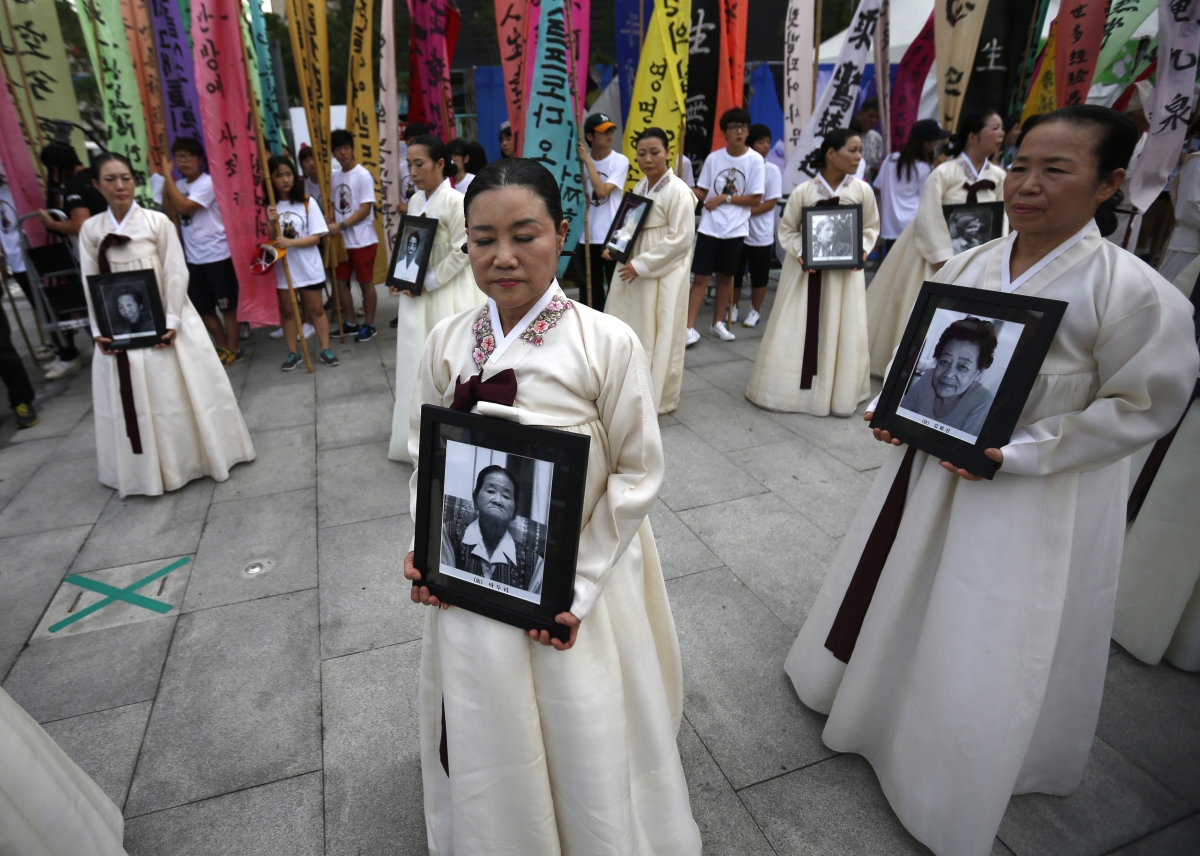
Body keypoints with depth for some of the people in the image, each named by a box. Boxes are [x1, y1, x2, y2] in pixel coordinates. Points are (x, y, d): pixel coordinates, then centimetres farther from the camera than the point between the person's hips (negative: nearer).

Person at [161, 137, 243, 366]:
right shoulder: (179, 185, 11)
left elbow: (183, 207, -22)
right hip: (193, 258, 8)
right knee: (202, 307, 12)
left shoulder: (207, 183, -11)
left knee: (226, 304, 2)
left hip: (217, 255, -8)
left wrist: (168, 176, -15)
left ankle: (234, 349, 12)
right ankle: (223, 346, 24)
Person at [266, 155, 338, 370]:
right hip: (282, 268, 2)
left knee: (315, 309, 7)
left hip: (308, 267, -2)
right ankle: (292, 353, 21)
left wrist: (291, 242, -23)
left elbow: (316, 237, -9)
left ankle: (325, 349, 17)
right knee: (287, 311, 12)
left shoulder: (307, 202, -6)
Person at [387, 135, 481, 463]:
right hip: (418, 295, 8)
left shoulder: (455, 201, -13)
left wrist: (428, 283, -16)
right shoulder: (415, 200, 11)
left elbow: (461, 252, -17)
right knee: (418, 363, 14)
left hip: (448, 295, -8)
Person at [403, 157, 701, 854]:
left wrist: (578, 587, -16)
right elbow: (426, 458, 8)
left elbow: (638, 473, -12)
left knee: (587, 747, 16)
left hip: (576, 589, -3)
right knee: (486, 743, 23)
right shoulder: (447, 342, -4)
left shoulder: (608, 343, -17)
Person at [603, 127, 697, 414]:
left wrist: (640, 265, -19)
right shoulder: (640, 187, 12)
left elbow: (681, 239, -19)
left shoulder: (678, 191, -13)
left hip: (663, 276, -8)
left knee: (658, 337, 1)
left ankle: (657, 398, 14)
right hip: (633, 270, 8)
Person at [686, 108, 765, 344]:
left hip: (735, 229, 0)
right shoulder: (713, 158, 0)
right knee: (700, 277, -3)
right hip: (709, 226, 0)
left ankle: (718, 323, 24)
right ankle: (690, 328, -1)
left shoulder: (755, 160, -4)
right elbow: (701, 192, 4)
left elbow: (755, 198, -5)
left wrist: (725, 198, -12)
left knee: (726, 276, 11)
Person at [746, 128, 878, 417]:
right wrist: (799, 252, -16)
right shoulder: (803, 191, -8)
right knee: (795, 332, 2)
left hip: (845, 272, 2)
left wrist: (862, 250, -10)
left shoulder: (862, 190, -2)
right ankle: (788, 388, 15)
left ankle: (838, 392, 18)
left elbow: (871, 227, 8)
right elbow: (787, 229, 1)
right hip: (806, 270, -1)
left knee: (843, 333, 4)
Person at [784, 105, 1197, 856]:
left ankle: (952, 786, 37)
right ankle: (873, 690, 52)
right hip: (930, 466, 6)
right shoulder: (969, 265, 0)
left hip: (1035, 500, -5)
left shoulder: (1135, 291, -17)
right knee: (898, 593, 22)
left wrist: (1017, 453, -21)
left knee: (990, 642, 10)